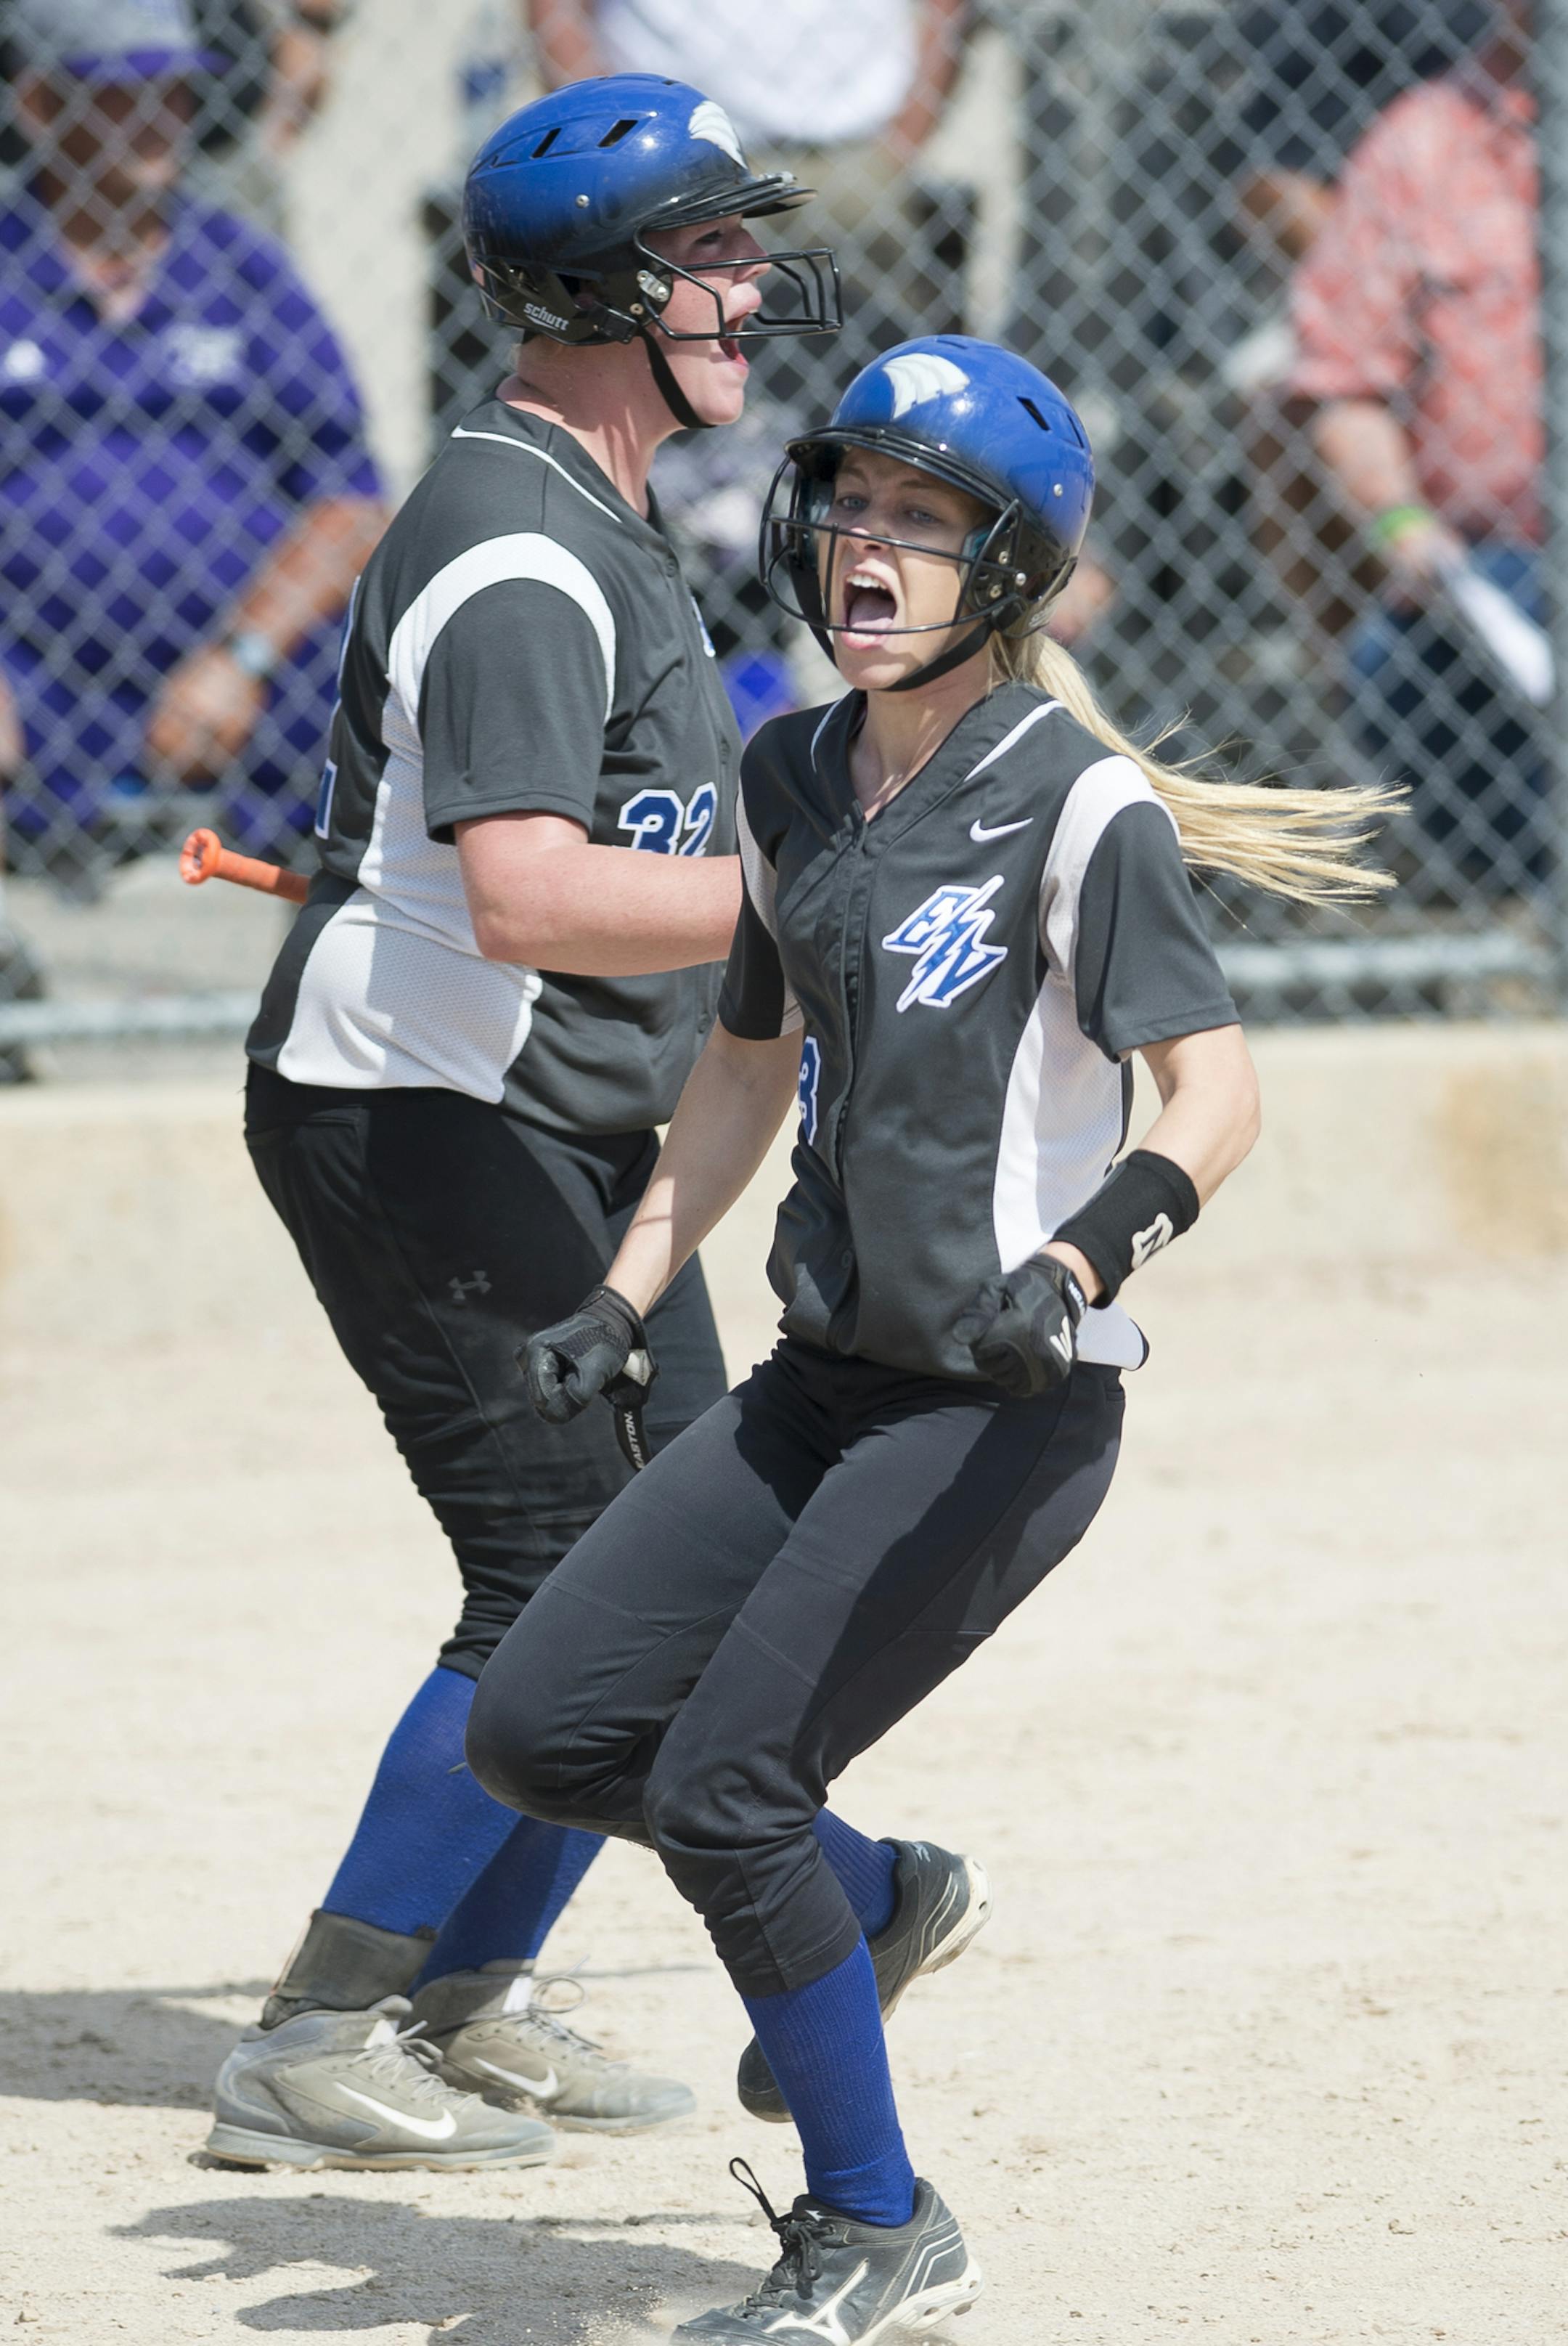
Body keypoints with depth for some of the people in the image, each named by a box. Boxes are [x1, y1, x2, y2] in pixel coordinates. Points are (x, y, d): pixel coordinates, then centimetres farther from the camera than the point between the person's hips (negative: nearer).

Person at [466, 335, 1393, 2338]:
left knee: (719, 1788, -13)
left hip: (1010, 1405, -8)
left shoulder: (1078, 806, -15)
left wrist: (1085, 1259, -39)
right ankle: (857, 1902, 30)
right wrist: (625, 1300, 15)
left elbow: (1214, 1084, -23)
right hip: (827, 1380, 8)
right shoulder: (796, 777, 8)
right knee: (533, 1728, 4)